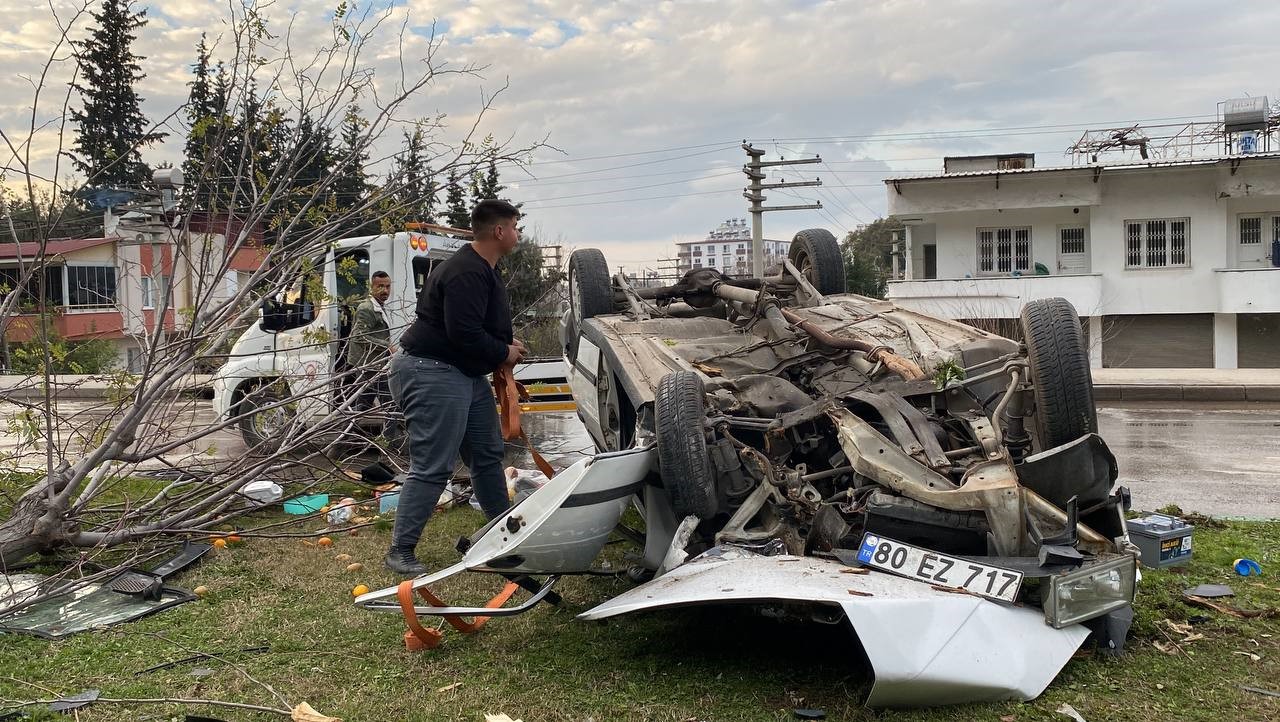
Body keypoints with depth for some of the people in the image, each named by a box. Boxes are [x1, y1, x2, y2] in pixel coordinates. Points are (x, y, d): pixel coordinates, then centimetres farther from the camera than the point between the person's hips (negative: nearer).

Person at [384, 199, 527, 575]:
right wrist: (504, 353, -13)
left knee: (488, 455, 18)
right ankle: (400, 551, 0)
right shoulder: (466, 273, -22)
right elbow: (464, 333, -29)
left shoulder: (484, 269, 14)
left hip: (467, 373, 11)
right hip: (432, 373, -11)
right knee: (432, 468, -9)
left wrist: (507, 345, 5)